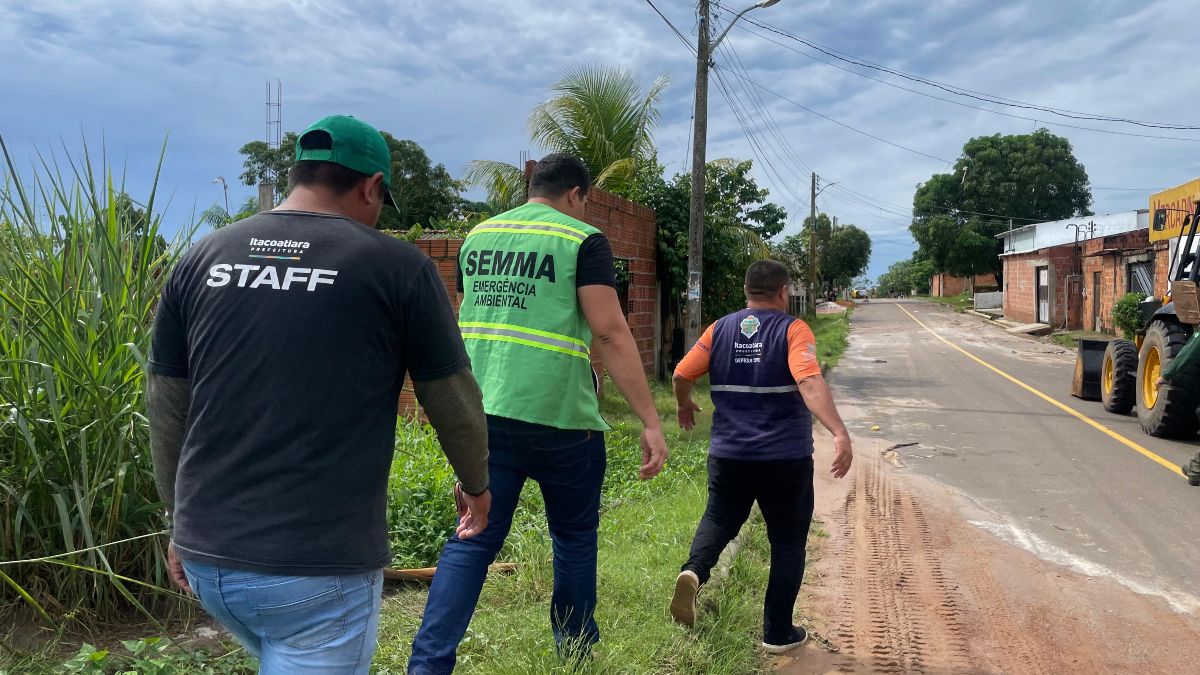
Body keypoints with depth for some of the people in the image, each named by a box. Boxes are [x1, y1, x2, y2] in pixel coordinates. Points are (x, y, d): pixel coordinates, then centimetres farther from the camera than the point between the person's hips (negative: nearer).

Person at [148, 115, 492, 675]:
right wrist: (477, 485, 20)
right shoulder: (396, 266, -8)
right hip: (321, 567, -5)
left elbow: (166, 413, 10)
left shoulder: (201, 260, 4)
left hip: (207, 556, 6)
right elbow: (455, 404, 2)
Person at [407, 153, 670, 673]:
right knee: (575, 538, 16)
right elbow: (610, 333, -14)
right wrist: (651, 422, -14)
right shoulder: (582, 240, -5)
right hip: (558, 418, -4)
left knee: (473, 540, 8)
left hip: (484, 414, 4)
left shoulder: (478, 236, 13)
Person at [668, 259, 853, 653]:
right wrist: (840, 434, -32)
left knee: (719, 520, 22)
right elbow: (810, 384, -24)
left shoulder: (720, 330, 4)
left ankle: (694, 571, -7)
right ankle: (777, 633, 17)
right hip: (786, 459, -3)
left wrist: (685, 406, 27)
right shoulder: (792, 330, -8)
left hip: (728, 455, 3)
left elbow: (681, 375, 6)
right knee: (788, 542, 12)